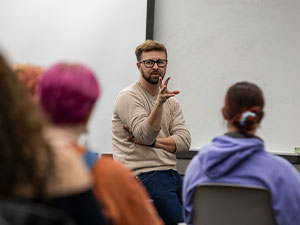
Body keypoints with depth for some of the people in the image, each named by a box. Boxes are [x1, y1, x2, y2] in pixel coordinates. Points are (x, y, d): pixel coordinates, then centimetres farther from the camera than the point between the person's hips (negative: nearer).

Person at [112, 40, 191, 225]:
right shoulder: (129, 97, -5)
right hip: (143, 175, -7)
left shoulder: (171, 102, 16)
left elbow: (184, 141, 3)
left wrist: (150, 140, -11)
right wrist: (160, 102, -33)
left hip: (171, 173, 7)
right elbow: (145, 134, -20)